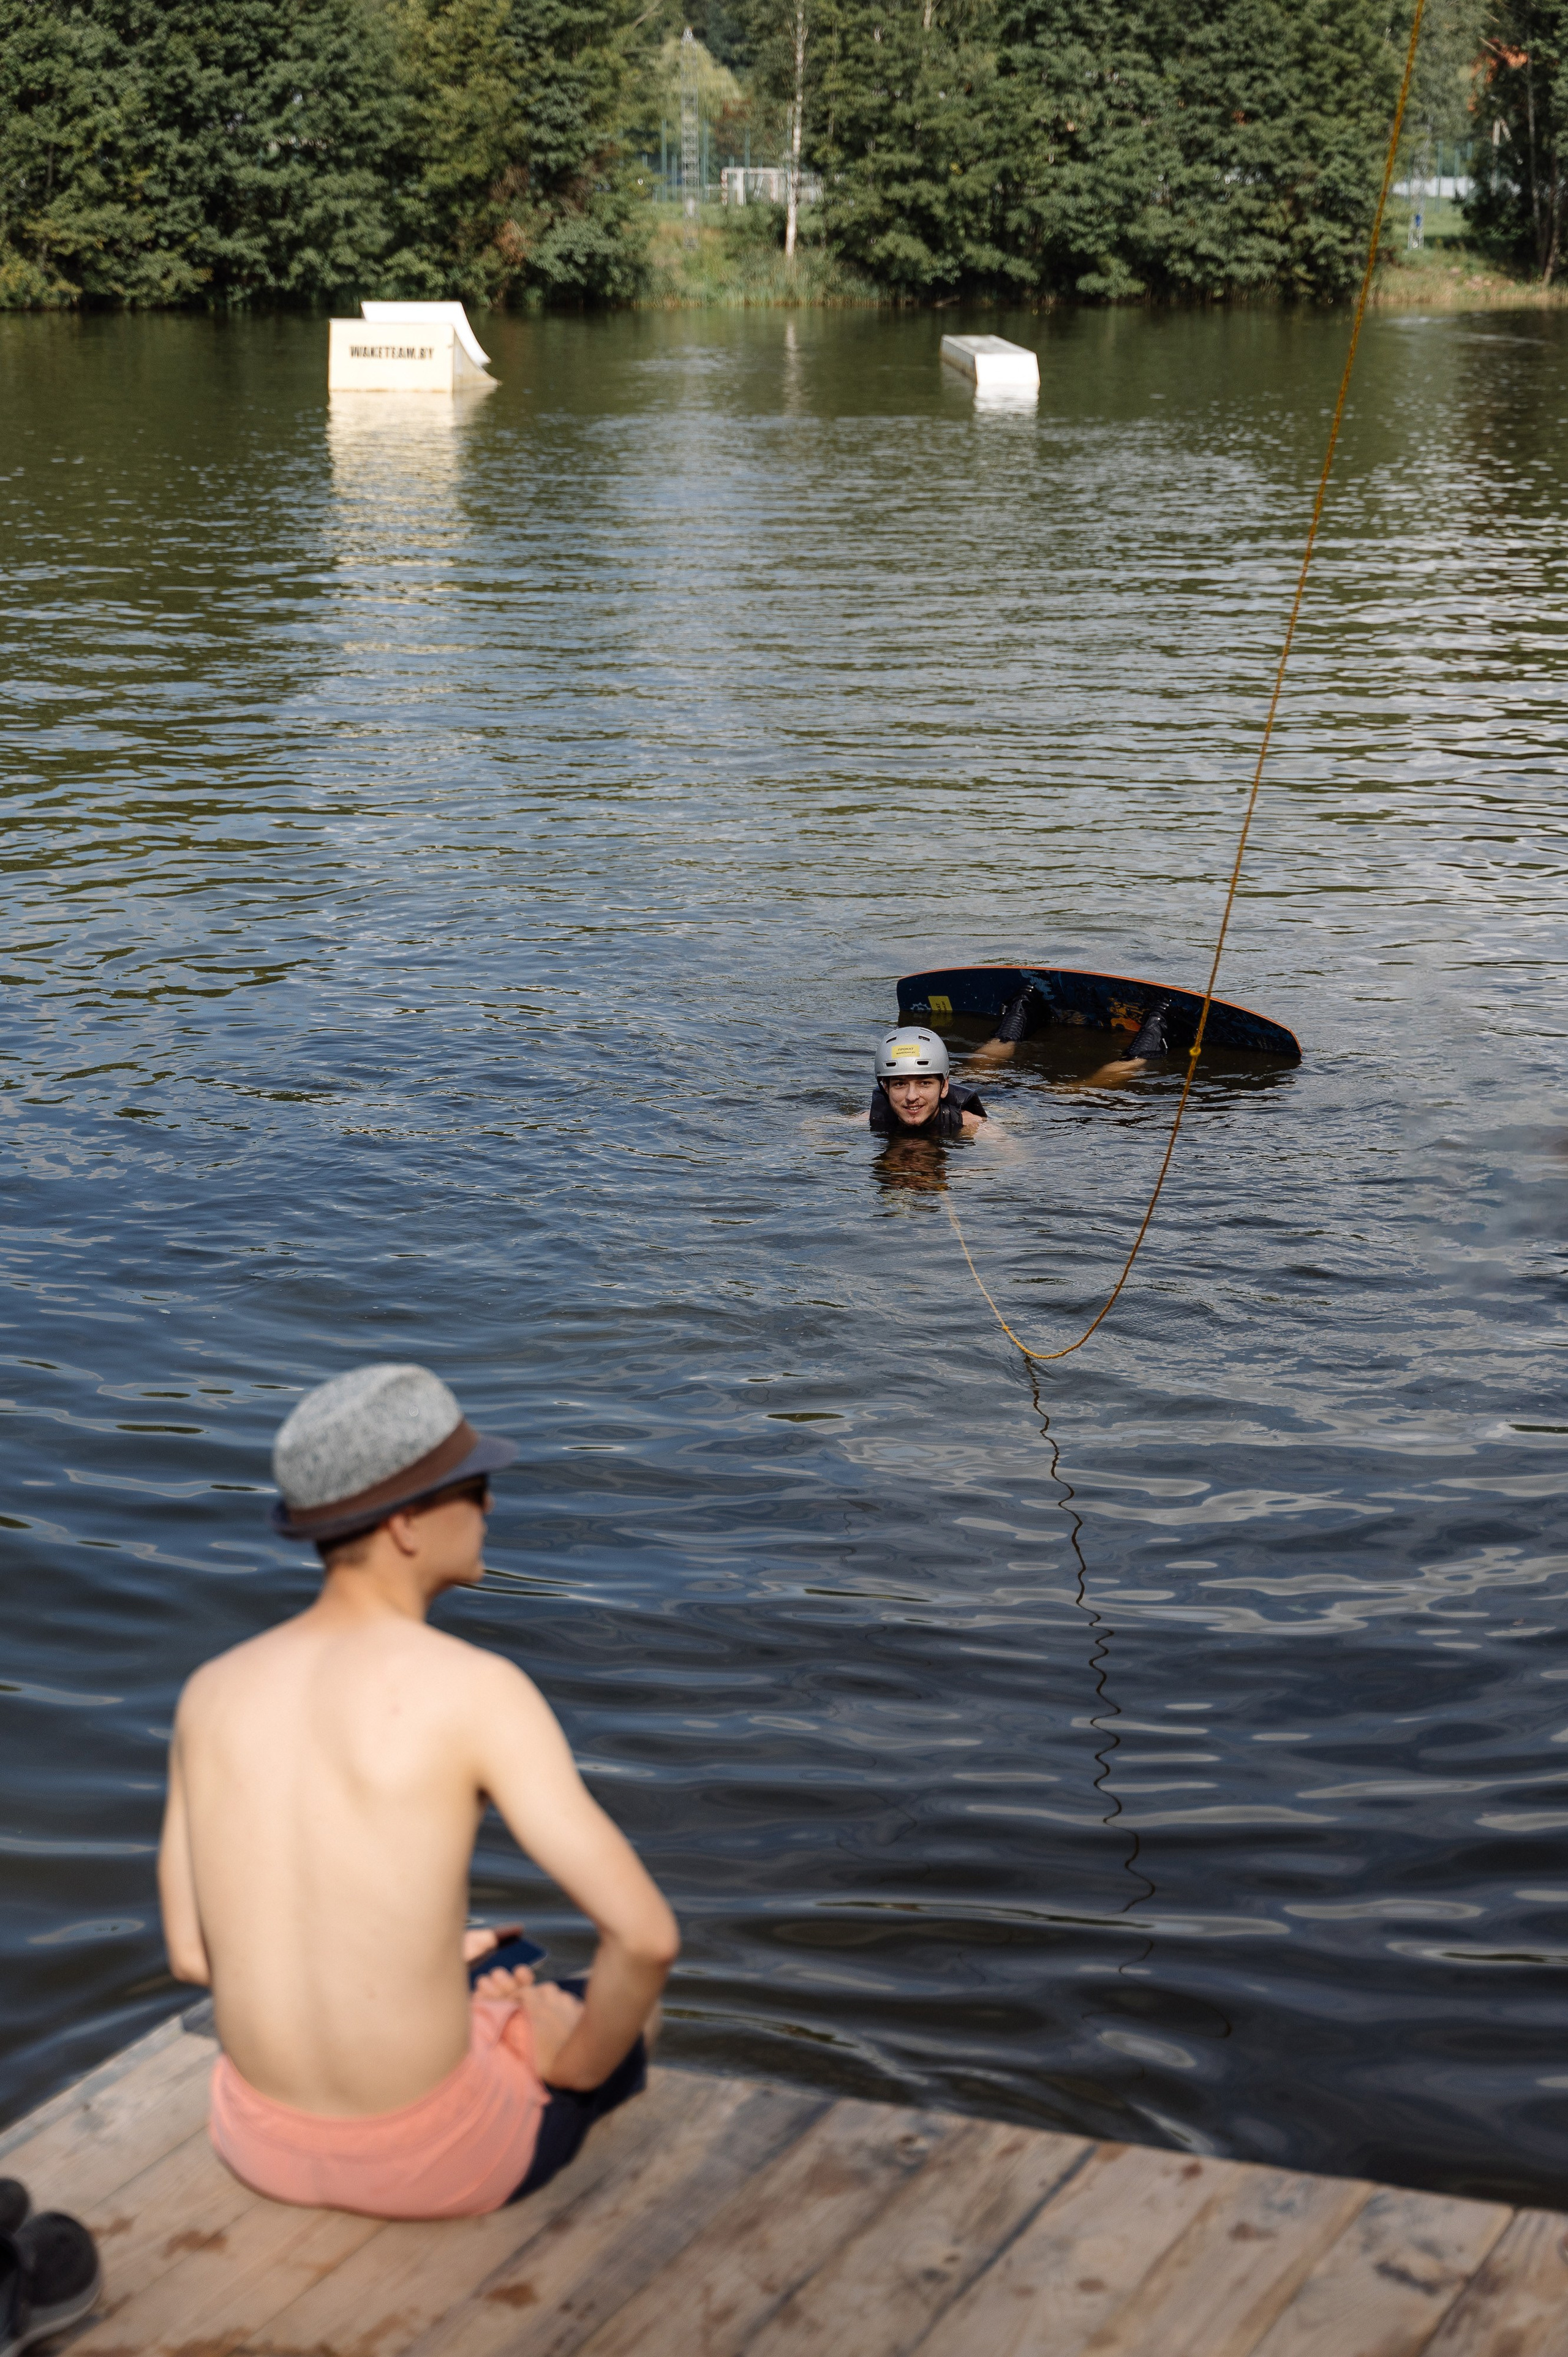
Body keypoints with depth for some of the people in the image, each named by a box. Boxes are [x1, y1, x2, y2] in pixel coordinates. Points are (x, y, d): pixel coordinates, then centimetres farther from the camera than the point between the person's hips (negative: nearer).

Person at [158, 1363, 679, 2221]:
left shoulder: (211, 1692, -5)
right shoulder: (479, 1691, -21)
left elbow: (191, 1953, 4)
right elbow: (646, 1936, -24)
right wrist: (578, 2062, -3)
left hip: (260, 2140, 5)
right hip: (429, 2156, -5)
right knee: (628, 2011, 29)